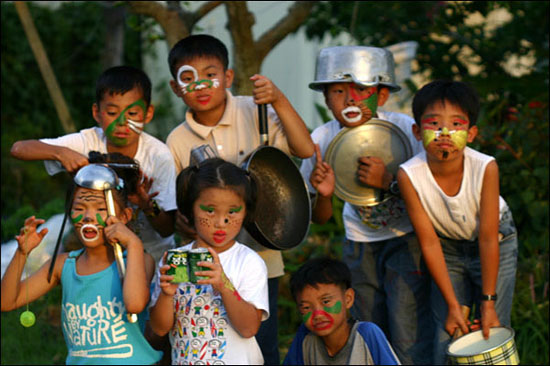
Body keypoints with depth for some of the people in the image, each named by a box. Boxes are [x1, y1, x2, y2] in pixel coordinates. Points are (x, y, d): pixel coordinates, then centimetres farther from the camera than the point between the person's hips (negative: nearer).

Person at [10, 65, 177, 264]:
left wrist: (147, 206, -33)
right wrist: (61, 153, -33)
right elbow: (18, 148, -17)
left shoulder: (159, 156, -15)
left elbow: (167, 230, -13)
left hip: (151, 254, -3)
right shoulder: (89, 142, -11)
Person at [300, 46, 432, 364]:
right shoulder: (322, 140, -13)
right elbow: (320, 219, -3)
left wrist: (389, 182, -35)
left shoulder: (405, 130, -22)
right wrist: (323, 194, -25)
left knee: (408, 339, -13)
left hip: (407, 238, -3)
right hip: (360, 243, 4)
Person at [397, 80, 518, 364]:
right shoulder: (409, 175, -28)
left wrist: (488, 302, -17)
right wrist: (453, 305, -16)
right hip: (447, 247, 1)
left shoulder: (485, 168, -31)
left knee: (492, 332, -3)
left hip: (496, 244, -1)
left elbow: (488, 239, -23)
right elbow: (429, 242, -19)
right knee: (447, 337, -2)